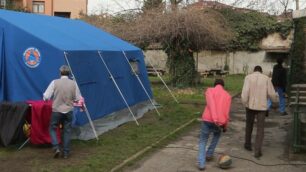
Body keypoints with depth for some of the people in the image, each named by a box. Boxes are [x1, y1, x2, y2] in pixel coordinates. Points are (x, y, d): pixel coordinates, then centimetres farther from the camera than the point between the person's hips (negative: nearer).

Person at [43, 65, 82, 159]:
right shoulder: (73, 83, -4)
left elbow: (46, 96, -10)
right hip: (68, 111, 2)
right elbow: (78, 98, 2)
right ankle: (66, 152, 16)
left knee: (52, 128, 15)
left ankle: (56, 148, 0)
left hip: (56, 110, -2)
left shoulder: (55, 82, -9)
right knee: (67, 131, 12)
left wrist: (51, 98, 12)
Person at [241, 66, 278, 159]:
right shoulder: (266, 78, 1)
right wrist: (275, 99, 22)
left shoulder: (248, 77, -2)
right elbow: (272, 94, 0)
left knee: (249, 125, 23)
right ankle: (257, 151, -5)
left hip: (250, 106, 1)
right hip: (262, 106, -1)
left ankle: (248, 144, 35)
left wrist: (244, 103, -11)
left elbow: (245, 91, -16)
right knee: (260, 129, 4)